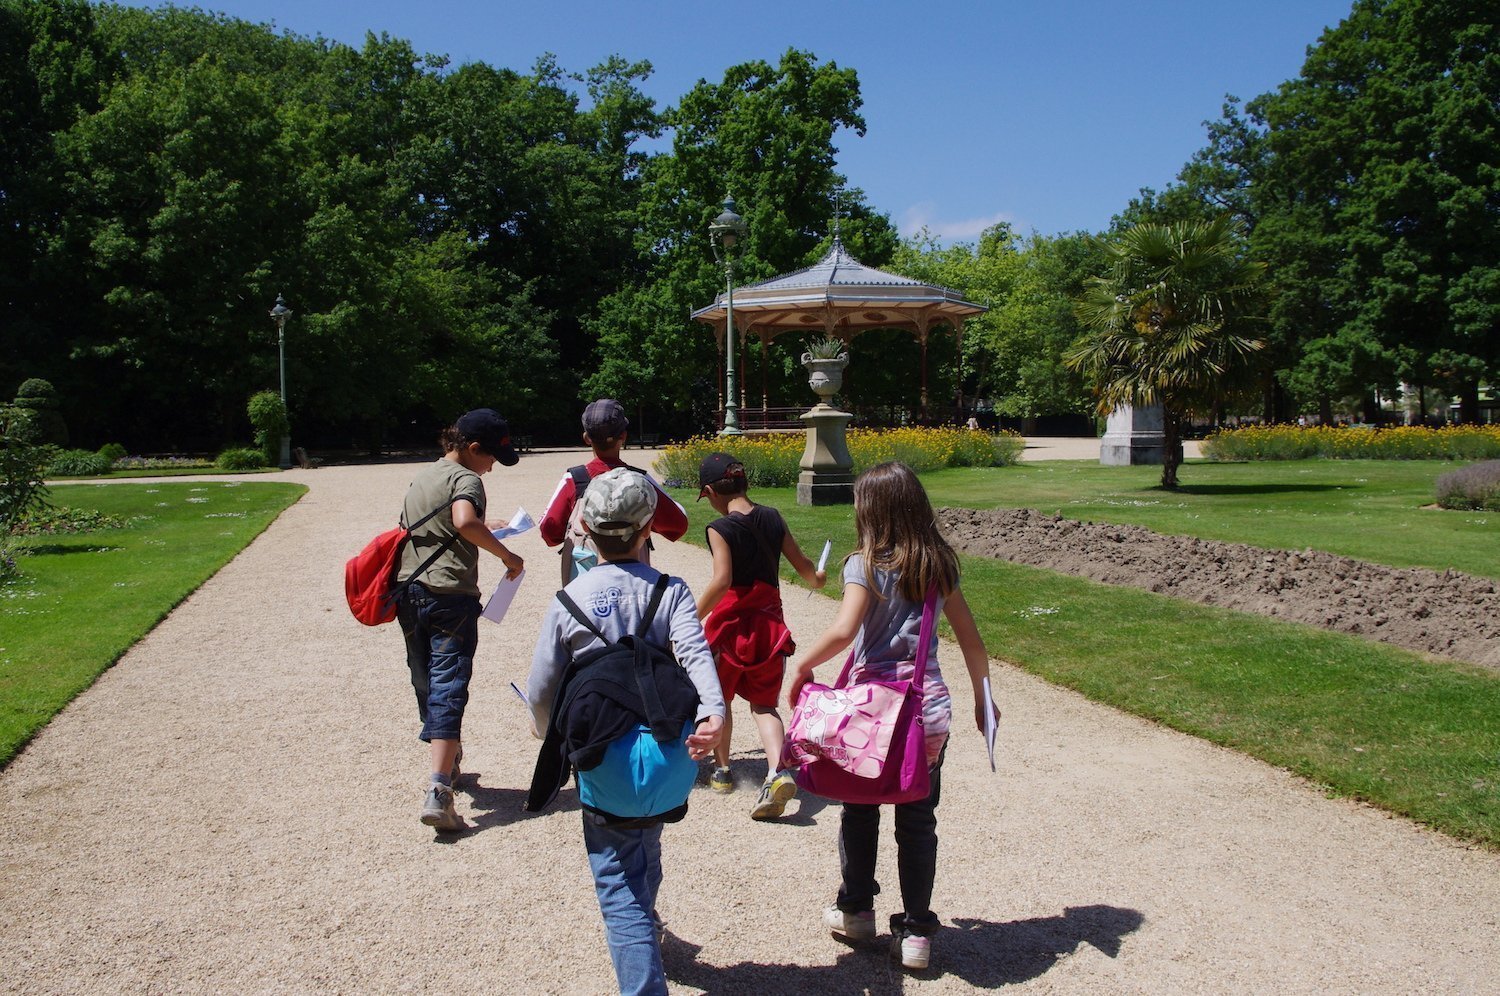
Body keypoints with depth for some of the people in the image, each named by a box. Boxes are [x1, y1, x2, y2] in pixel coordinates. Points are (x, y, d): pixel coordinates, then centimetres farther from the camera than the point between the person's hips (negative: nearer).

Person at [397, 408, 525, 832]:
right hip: (449, 595, -8)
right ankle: (438, 793, -18)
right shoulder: (465, 478, -8)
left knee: (426, 684, 19)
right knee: (449, 689, -9)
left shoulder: (421, 476, 17)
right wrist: (506, 554, -19)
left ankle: (447, 763, 37)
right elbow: (465, 522, -29)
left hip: (408, 591, 8)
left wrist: (486, 531, 31)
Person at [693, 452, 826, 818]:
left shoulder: (720, 529, -14)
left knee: (719, 698, 19)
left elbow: (721, 581, -24)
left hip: (731, 623, -4)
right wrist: (816, 578, 29)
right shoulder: (772, 517, 2)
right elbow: (802, 565, 7)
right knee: (763, 704, 8)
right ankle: (777, 771, -14)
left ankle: (722, 769, 30)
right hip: (770, 622, 4)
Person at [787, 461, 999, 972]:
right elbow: (970, 639, 7)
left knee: (860, 810, 17)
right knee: (918, 820, 11)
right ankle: (916, 931, 15)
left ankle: (857, 910, 31)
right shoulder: (939, 565, 3)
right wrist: (982, 698, 17)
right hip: (929, 706, 3)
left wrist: (803, 666, -10)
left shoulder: (866, 566, -11)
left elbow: (843, 630, -25)